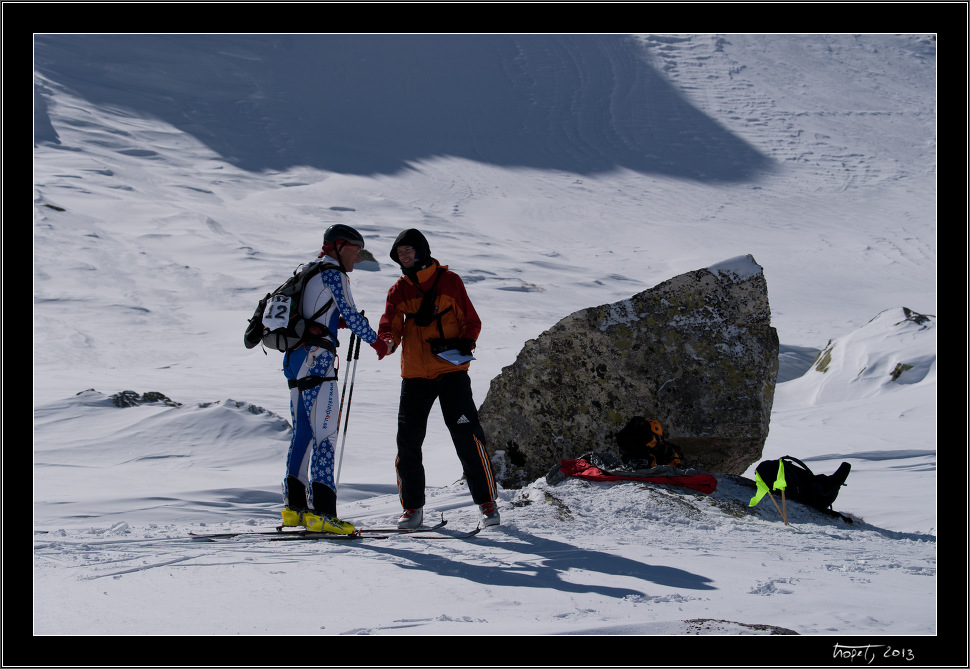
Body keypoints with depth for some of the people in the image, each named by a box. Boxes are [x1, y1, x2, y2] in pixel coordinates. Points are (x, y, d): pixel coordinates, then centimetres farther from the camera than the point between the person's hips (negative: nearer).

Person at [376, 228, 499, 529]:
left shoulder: (449, 281, 1)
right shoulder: (399, 290, 9)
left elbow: (471, 320, 4)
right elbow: (390, 325, -1)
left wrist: (465, 344, -15)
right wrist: (387, 342, -24)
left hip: (451, 371, -3)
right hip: (415, 375, 3)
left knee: (467, 436, -9)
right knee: (408, 440, -1)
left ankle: (487, 502, -1)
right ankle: (413, 507, 11)